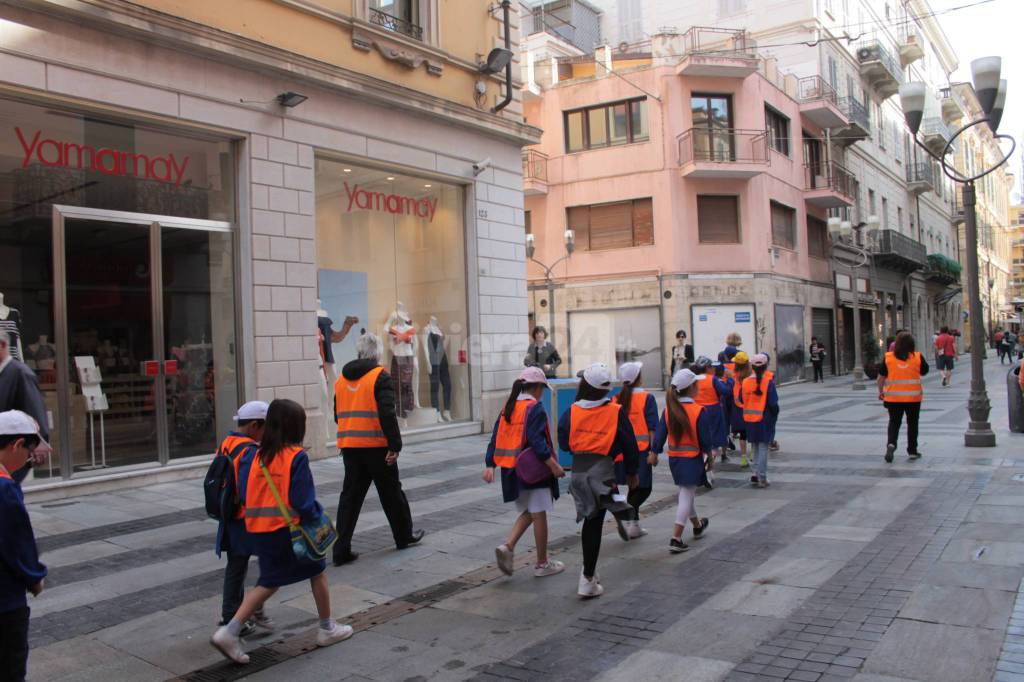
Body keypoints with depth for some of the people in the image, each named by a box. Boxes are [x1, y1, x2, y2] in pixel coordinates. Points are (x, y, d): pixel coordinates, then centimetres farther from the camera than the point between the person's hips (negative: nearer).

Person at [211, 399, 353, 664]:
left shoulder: (254, 456, 2)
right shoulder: (296, 456, -14)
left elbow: (244, 495, 4)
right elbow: (303, 502, -15)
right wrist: (318, 518, 1)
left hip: (257, 529, 5)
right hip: (289, 528, -5)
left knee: (269, 583, 18)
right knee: (317, 572, 16)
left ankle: (229, 631, 6)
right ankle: (327, 629, 28)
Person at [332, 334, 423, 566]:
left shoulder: (342, 378, 11)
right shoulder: (380, 376, -9)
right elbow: (387, 414, -18)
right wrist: (395, 445, -16)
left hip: (349, 446, 5)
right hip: (376, 446, -5)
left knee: (350, 496, 8)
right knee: (391, 492, 12)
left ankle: (341, 550, 3)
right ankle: (404, 536, 28)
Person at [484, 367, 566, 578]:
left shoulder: (507, 408, 10)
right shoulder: (535, 408, -12)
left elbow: (496, 438, 9)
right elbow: (537, 442, -21)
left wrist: (490, 465, 10)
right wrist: (554, 466, -21)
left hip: (512, 470, 7)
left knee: (526, 513, 18)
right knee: (539, 514, 4)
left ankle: (507, 546, -2)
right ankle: (542, 564, 13)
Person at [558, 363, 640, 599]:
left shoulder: (571, 412, -3)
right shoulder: (616, 412, -6)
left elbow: (563, 443, 4)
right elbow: (629, 445, 2)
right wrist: (631, 473, 15)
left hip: (578, 471, 3)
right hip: (603, 470, -3)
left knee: (590, 520, 17)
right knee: (594, 524, 1)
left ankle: (589, 572, 26)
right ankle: (587, 580, 4)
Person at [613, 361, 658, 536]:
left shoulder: (616, 399, 5)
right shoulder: (646, 398, -7)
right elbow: (652, 428, -11)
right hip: (641, 449, -5)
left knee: (635, 488, 17)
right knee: (644, 488, 6)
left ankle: (634, 525, 19)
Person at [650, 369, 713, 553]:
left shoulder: (669, 409, -3)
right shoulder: (699, 411, -16)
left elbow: (660, 433, 0)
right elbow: (705, 438, -11)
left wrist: (654, 453, 8)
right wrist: (709, 452, 7)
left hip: (674, 458, 6)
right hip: (692, 458, -6)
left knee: (687, 493, 22)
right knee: (686, 496, -1)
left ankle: (697, 526, 43)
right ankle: (676, 539, -7)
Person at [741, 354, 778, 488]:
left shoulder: (746, 381, -3)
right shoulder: (769, 382, -14)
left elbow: (741, 399, 1)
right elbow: (773, 402, -14)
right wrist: (775, 414, 3)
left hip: (750, 419, 4)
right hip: (765, 418, -4)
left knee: (755, 447, 18)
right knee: (763, 447, 2)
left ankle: (756, 473, 20)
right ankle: (761, 478, 2)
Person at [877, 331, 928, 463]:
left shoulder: (888, 357, -4)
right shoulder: (917, 357, -5)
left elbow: (881, 376, 1)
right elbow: (924, 372, 10)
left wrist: (880, 391, 12)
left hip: (893, 397, 0)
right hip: (913, 396, 0)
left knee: (894, 422, 10)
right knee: (912, 423, 13)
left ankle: (891, 443, -13)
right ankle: (912, 450, 19)